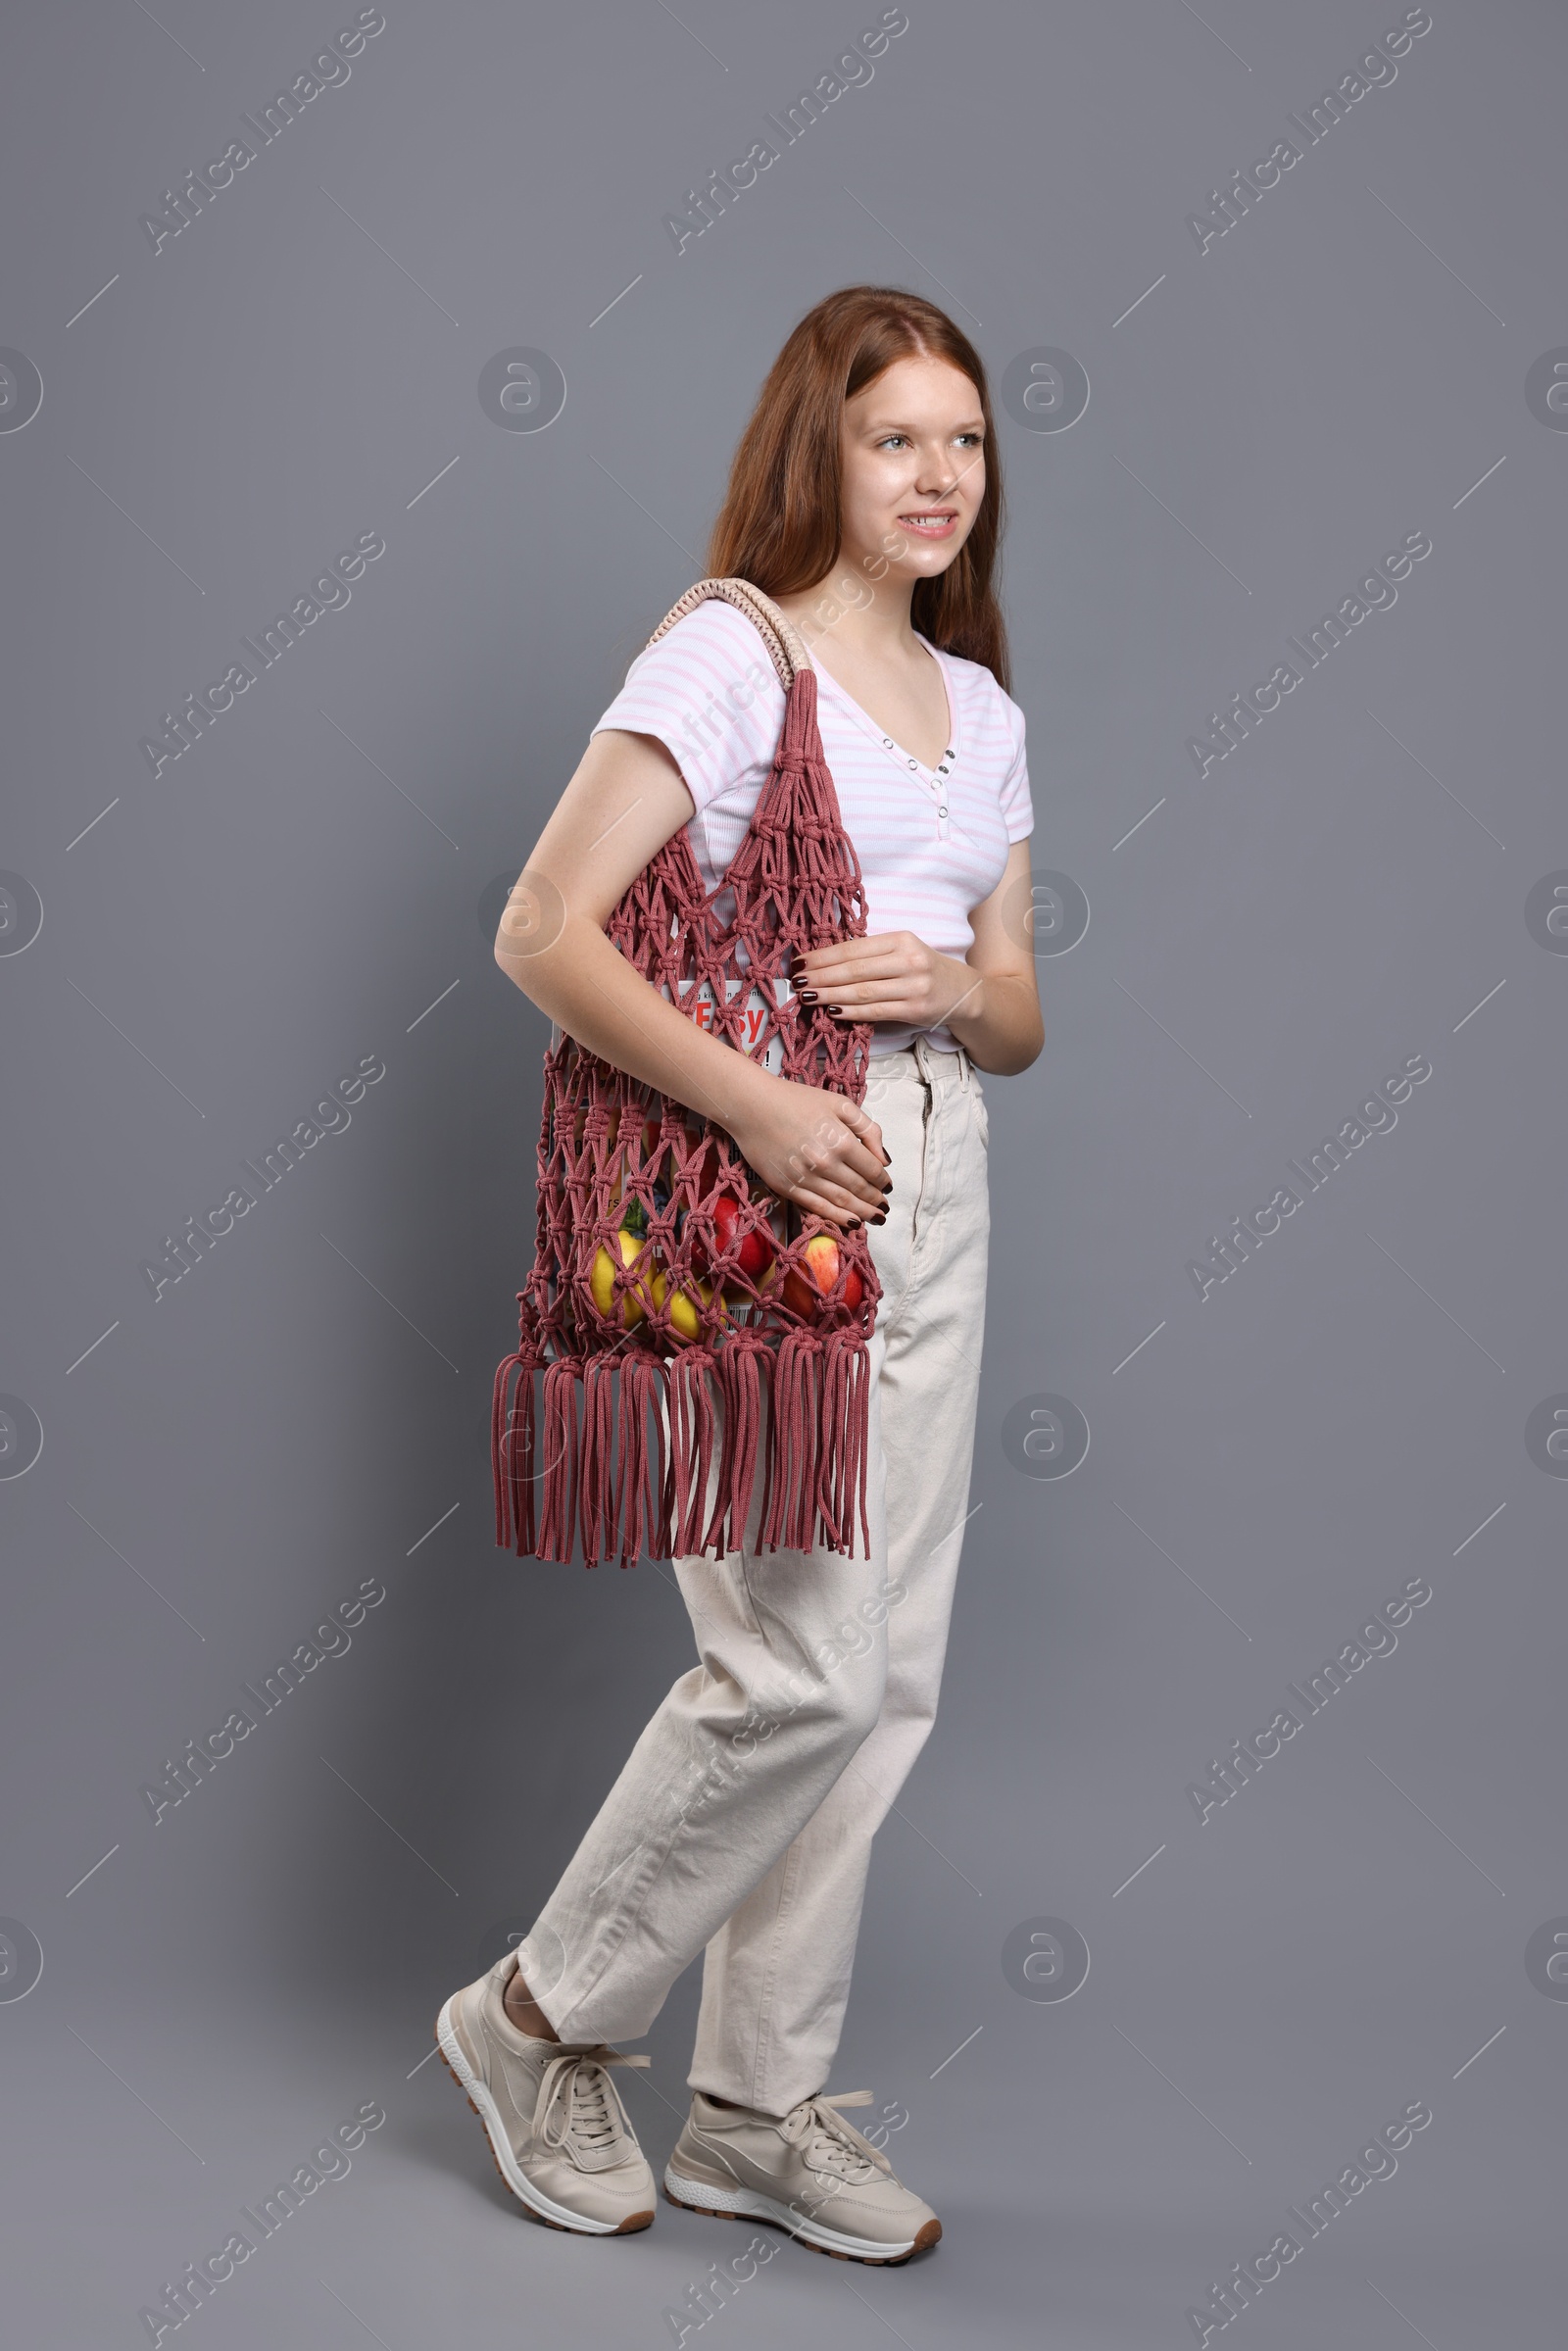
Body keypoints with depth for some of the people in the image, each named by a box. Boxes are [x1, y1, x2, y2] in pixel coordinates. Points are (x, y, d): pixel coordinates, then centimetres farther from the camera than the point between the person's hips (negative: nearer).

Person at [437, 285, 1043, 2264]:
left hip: (930, 1201, 7)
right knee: (806, 1669, -11)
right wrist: (757, 1103, -21)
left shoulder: (983, 707, 17)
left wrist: (954, 983, -5)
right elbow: (545, 935, -14)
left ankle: (758, 2106, 21)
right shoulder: (727, 654, -4)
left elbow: (1021, 1025, 18)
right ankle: (543, 2018, 13)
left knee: (885, 1674, 7)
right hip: (747, 1199, -7)